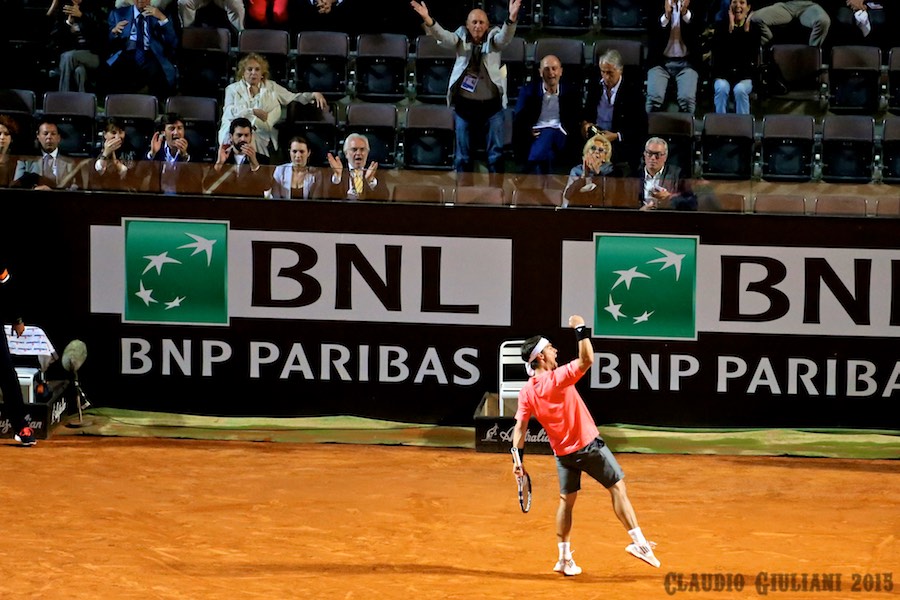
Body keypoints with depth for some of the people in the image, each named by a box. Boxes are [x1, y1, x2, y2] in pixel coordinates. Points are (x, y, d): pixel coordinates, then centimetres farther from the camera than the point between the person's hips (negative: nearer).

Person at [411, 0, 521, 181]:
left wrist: (511, 19, -42)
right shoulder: (461, 38, 4)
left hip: (492, 105, -1)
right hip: (465, 105, 1)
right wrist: (428, 20, -36)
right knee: (463, 153, 6)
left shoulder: (493, 39, 2)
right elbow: (443, 35, -14)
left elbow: (505, 37, -19)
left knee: (496, 152, 3)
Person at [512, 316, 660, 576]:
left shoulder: (526, 392, -2)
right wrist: (581, 330, -18)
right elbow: (587, 360, -25)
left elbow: (519, 427, -4)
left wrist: (518, 459, -1)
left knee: (566, 501, 17)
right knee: (618, 488, 3)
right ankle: (638, 542, -2)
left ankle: (564, 559, 18)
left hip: (563, 453, 6)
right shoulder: (557, 378, -18)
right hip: (589, 445, -6)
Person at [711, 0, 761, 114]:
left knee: (740, 90, -32)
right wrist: (730, 28, -16)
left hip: (745, 75, 0)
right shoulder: (721, 26, 4)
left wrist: (747, 29, -15)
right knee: (722, 88, -32)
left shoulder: (754, 28, 3)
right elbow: (717, 51, -12)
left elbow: (753, 55, -11)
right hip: (723, 74, 0)